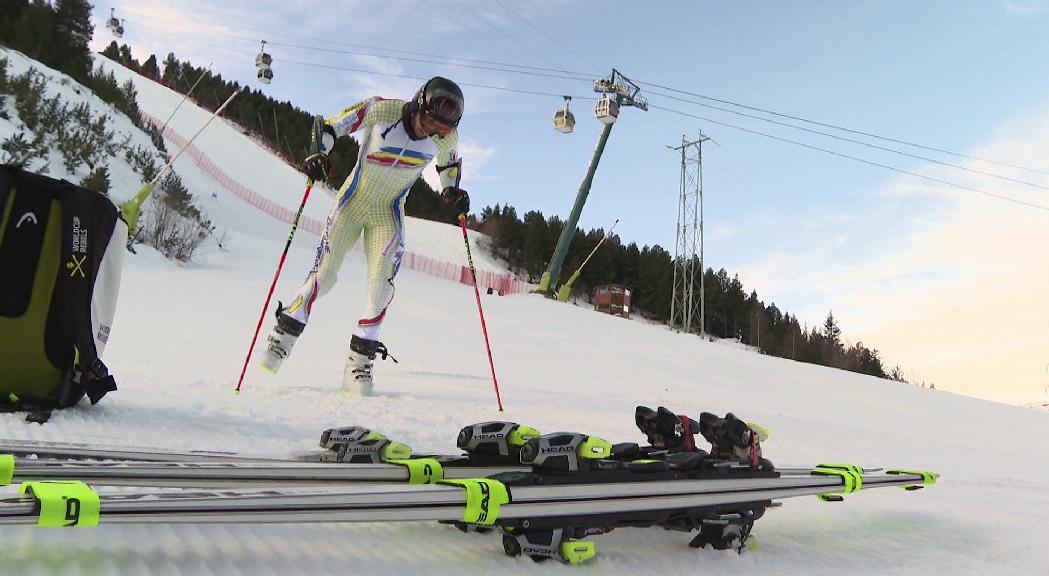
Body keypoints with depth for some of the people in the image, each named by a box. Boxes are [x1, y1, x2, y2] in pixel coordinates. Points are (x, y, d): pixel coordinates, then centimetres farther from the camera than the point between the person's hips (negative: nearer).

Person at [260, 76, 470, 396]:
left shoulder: (446, 136, -12)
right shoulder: (382, 110, -21)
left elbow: (450, 163, 11)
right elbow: (327, 125, -11)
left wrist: (452, 192, -7)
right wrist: (317, 153, -28)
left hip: (388, 213, 2)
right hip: (353, 199, -2)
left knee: (381, 283, -12)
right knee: (324, 274, -4)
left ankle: (359, 364, -2)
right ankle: (283, 335, 17)